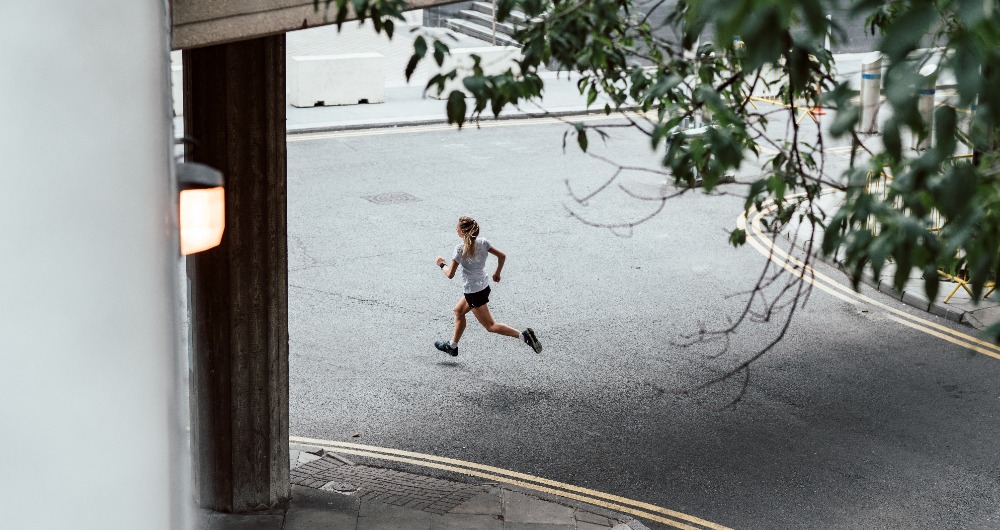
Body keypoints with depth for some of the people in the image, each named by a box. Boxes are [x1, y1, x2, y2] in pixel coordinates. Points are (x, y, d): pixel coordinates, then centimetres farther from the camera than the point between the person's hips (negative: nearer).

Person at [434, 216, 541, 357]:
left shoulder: (460, 249, -21)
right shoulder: (482, 242, -3)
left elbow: (450, 274, -18)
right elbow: (502, 256, 0)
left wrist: (442, 264, 2)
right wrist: (497, 273, 16)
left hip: (474, 292, -8)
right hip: (484, 286, 8)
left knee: (490, 326, 0)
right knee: (458, 311, 26)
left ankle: (523, 335, -15)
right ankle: (452, 346, 38)